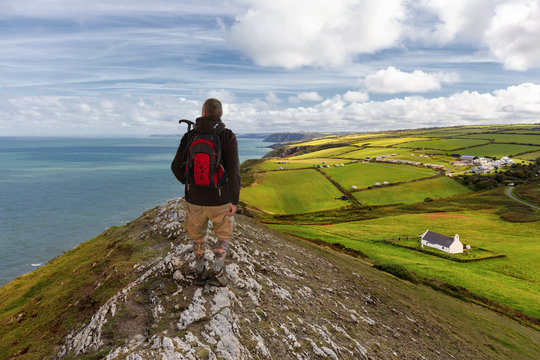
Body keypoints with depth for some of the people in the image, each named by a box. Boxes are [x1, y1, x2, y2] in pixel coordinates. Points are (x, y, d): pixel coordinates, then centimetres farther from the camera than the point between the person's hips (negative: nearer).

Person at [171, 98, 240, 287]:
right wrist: (234, 200, -13)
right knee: (224, 235, 22)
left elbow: (176, 167, 1)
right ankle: (216, 273, 12)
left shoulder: (189, 136, -2)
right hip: (219, 200, -2)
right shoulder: (228, 136, -11)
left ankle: (200, 273, 33)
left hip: (195, 198, 3)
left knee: (198, 235, 26)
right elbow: (233, 170, -20)